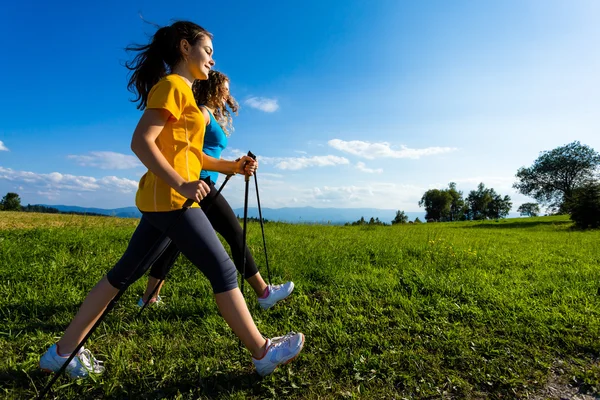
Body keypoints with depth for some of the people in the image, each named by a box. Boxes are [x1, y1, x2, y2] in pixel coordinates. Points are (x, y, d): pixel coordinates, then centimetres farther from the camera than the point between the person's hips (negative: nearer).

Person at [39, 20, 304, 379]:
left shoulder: (184, 93, 22)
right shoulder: (172, 85, -7)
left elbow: (192, 155, 20)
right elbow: (141, 142, -18)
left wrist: (233, 166, 11)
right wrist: (180, 185, -25)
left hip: (163, 200, 10)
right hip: (171, 199, -10)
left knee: (124, 274, 15)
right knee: (224, 271, -5)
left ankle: (64, 351, 28)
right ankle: (264, 353, 9)